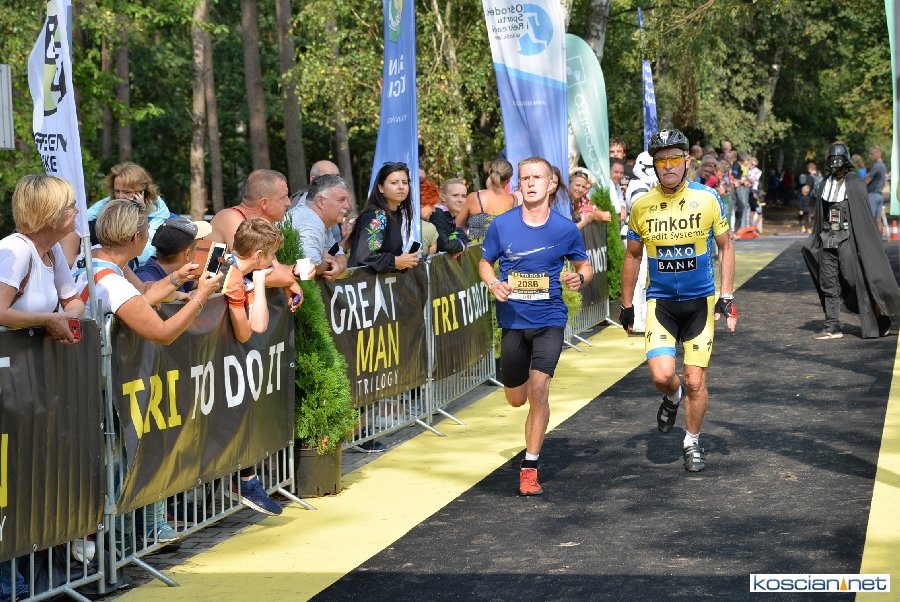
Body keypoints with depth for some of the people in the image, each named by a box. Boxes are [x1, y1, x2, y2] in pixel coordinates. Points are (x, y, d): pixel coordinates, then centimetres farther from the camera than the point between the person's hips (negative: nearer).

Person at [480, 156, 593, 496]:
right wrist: (494, 284, -11)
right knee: (516, 399, 11)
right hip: (512, 320, 2)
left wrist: (579, 278, -14)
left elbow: (585, 266, 9)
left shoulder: (566, 229, -5)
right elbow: (485, 262, 10)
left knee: (538, 390, -16)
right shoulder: (501, 225, -4)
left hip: (549, 319, -2)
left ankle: (530, 468, -3)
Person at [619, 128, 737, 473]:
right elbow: (632, 255, 9)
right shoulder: (642, 206, -4)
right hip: (660, 301, 0)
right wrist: (626, 305, 11)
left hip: (700, 301, 0)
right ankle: (673, 397, 20)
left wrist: (727, 297, -4)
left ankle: (692, 443, 25)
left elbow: (725, 247, 3)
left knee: (696, 382, 2)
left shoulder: (707, 198, -7)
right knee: (662, 375, -17)